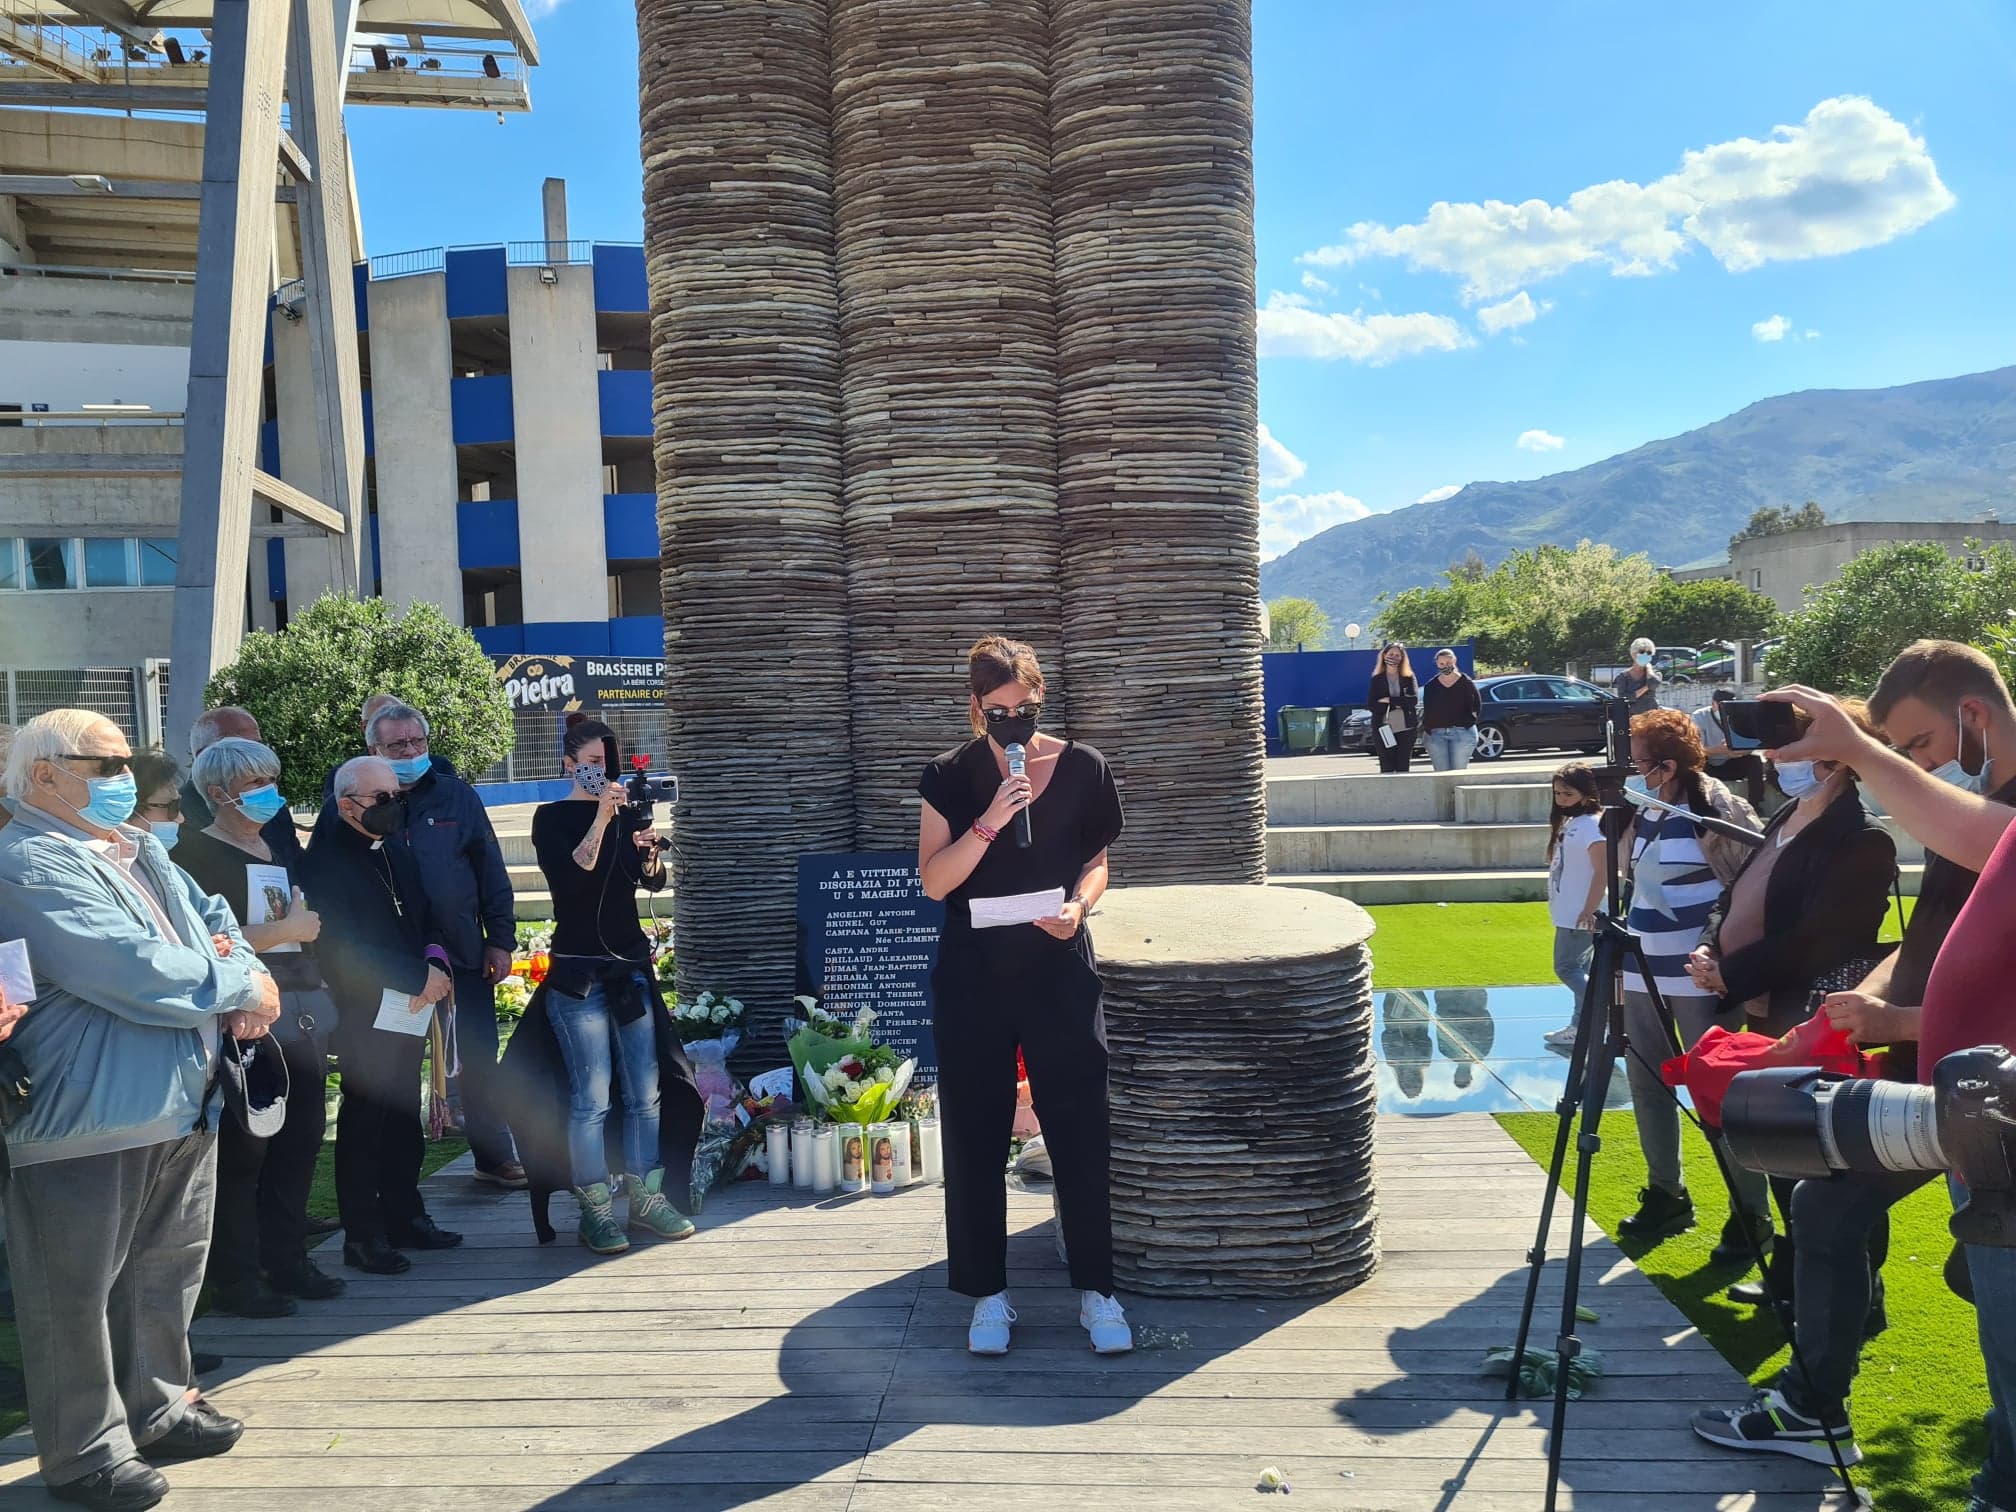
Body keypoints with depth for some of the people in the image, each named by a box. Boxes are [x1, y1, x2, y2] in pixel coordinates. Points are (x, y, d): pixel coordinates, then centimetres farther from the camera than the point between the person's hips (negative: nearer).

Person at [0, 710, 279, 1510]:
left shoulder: (138, 849, 13)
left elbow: (213, 921, 18)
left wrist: (236, 966, -6)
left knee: (166, 1271, 20)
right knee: (77, 1293, 6)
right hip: (82, 1122, -9)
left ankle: (156, 1406, 36)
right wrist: (242, 987, -14)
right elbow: (128, 968, -26)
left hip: (181, 1107, 9)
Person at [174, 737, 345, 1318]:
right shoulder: (198, 854, -6)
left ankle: (286, 1262, 23)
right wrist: (285, 930, -13)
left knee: (300, 1142, 12)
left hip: (302, 1016, 8)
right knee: (242, 1152, -4)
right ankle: (235, 1280, 5)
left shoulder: (280, 852, 19)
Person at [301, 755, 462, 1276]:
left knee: (404, 1117, 15)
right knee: (364, 1121, 2)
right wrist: (420, 977, -19)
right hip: (363, 1014, -7)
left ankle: (404, 1215, 28)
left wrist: (436, 959, -7)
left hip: (409, 1009, 7)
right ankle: (363, 1235, 13)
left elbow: (425, 915, 14)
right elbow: (345, 949, -21)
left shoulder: (395, 849, 10)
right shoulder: (325, 861, -15)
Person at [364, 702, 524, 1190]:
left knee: (478, 1059, 8)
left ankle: (495, 1158, 20)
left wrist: (500, 939, 1)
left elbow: (491, 870, 4)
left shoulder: (457, 796, 3)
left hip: (463, 954, 1)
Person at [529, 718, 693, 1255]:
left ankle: (645, 1196, 14)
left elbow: (654, 881, 1)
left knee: (645, 1093, 4)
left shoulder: (627, 814, 12)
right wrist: (602, 818, -23)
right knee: (591, 1099, -6)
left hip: (631, 966, 4)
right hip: (578, 973, -4)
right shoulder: (552, 818, 0)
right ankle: (595, 1210, 3)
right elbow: (568, 879, -16)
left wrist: (648, 848, -20)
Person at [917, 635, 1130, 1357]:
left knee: (1080, 1128, 2)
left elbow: (1095, 862, 10)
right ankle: (989, 1294, 21)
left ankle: (1096, 1290, 18)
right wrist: (991, 821, -19)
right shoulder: (951, 776, 0)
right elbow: (934, 879, -6)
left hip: (1058, 967, 0)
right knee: (975, 1135, 6)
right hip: (972, 976, 0)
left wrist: (1077, 905, -11)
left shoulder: (1082, 769, 1)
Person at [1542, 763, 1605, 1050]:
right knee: (1579, 970, 13)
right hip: (1568, 914, 10)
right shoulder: (1568, 823, 12)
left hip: (1580, 916, -10)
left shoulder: (1590, 825, -16)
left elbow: (1603, 871, -23)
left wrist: (1589, 910, -26)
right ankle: (1580, 1026, 20)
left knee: (1567, 967, -7)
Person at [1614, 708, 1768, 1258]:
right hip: (1643, 972, 7)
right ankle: (1666, 1195, 26)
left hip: (1698, 977, -7)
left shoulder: (1715, 808, -11)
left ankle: (1751, 1213, 11)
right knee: (1647, 1083, 11)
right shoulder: (1641, 813, 9)